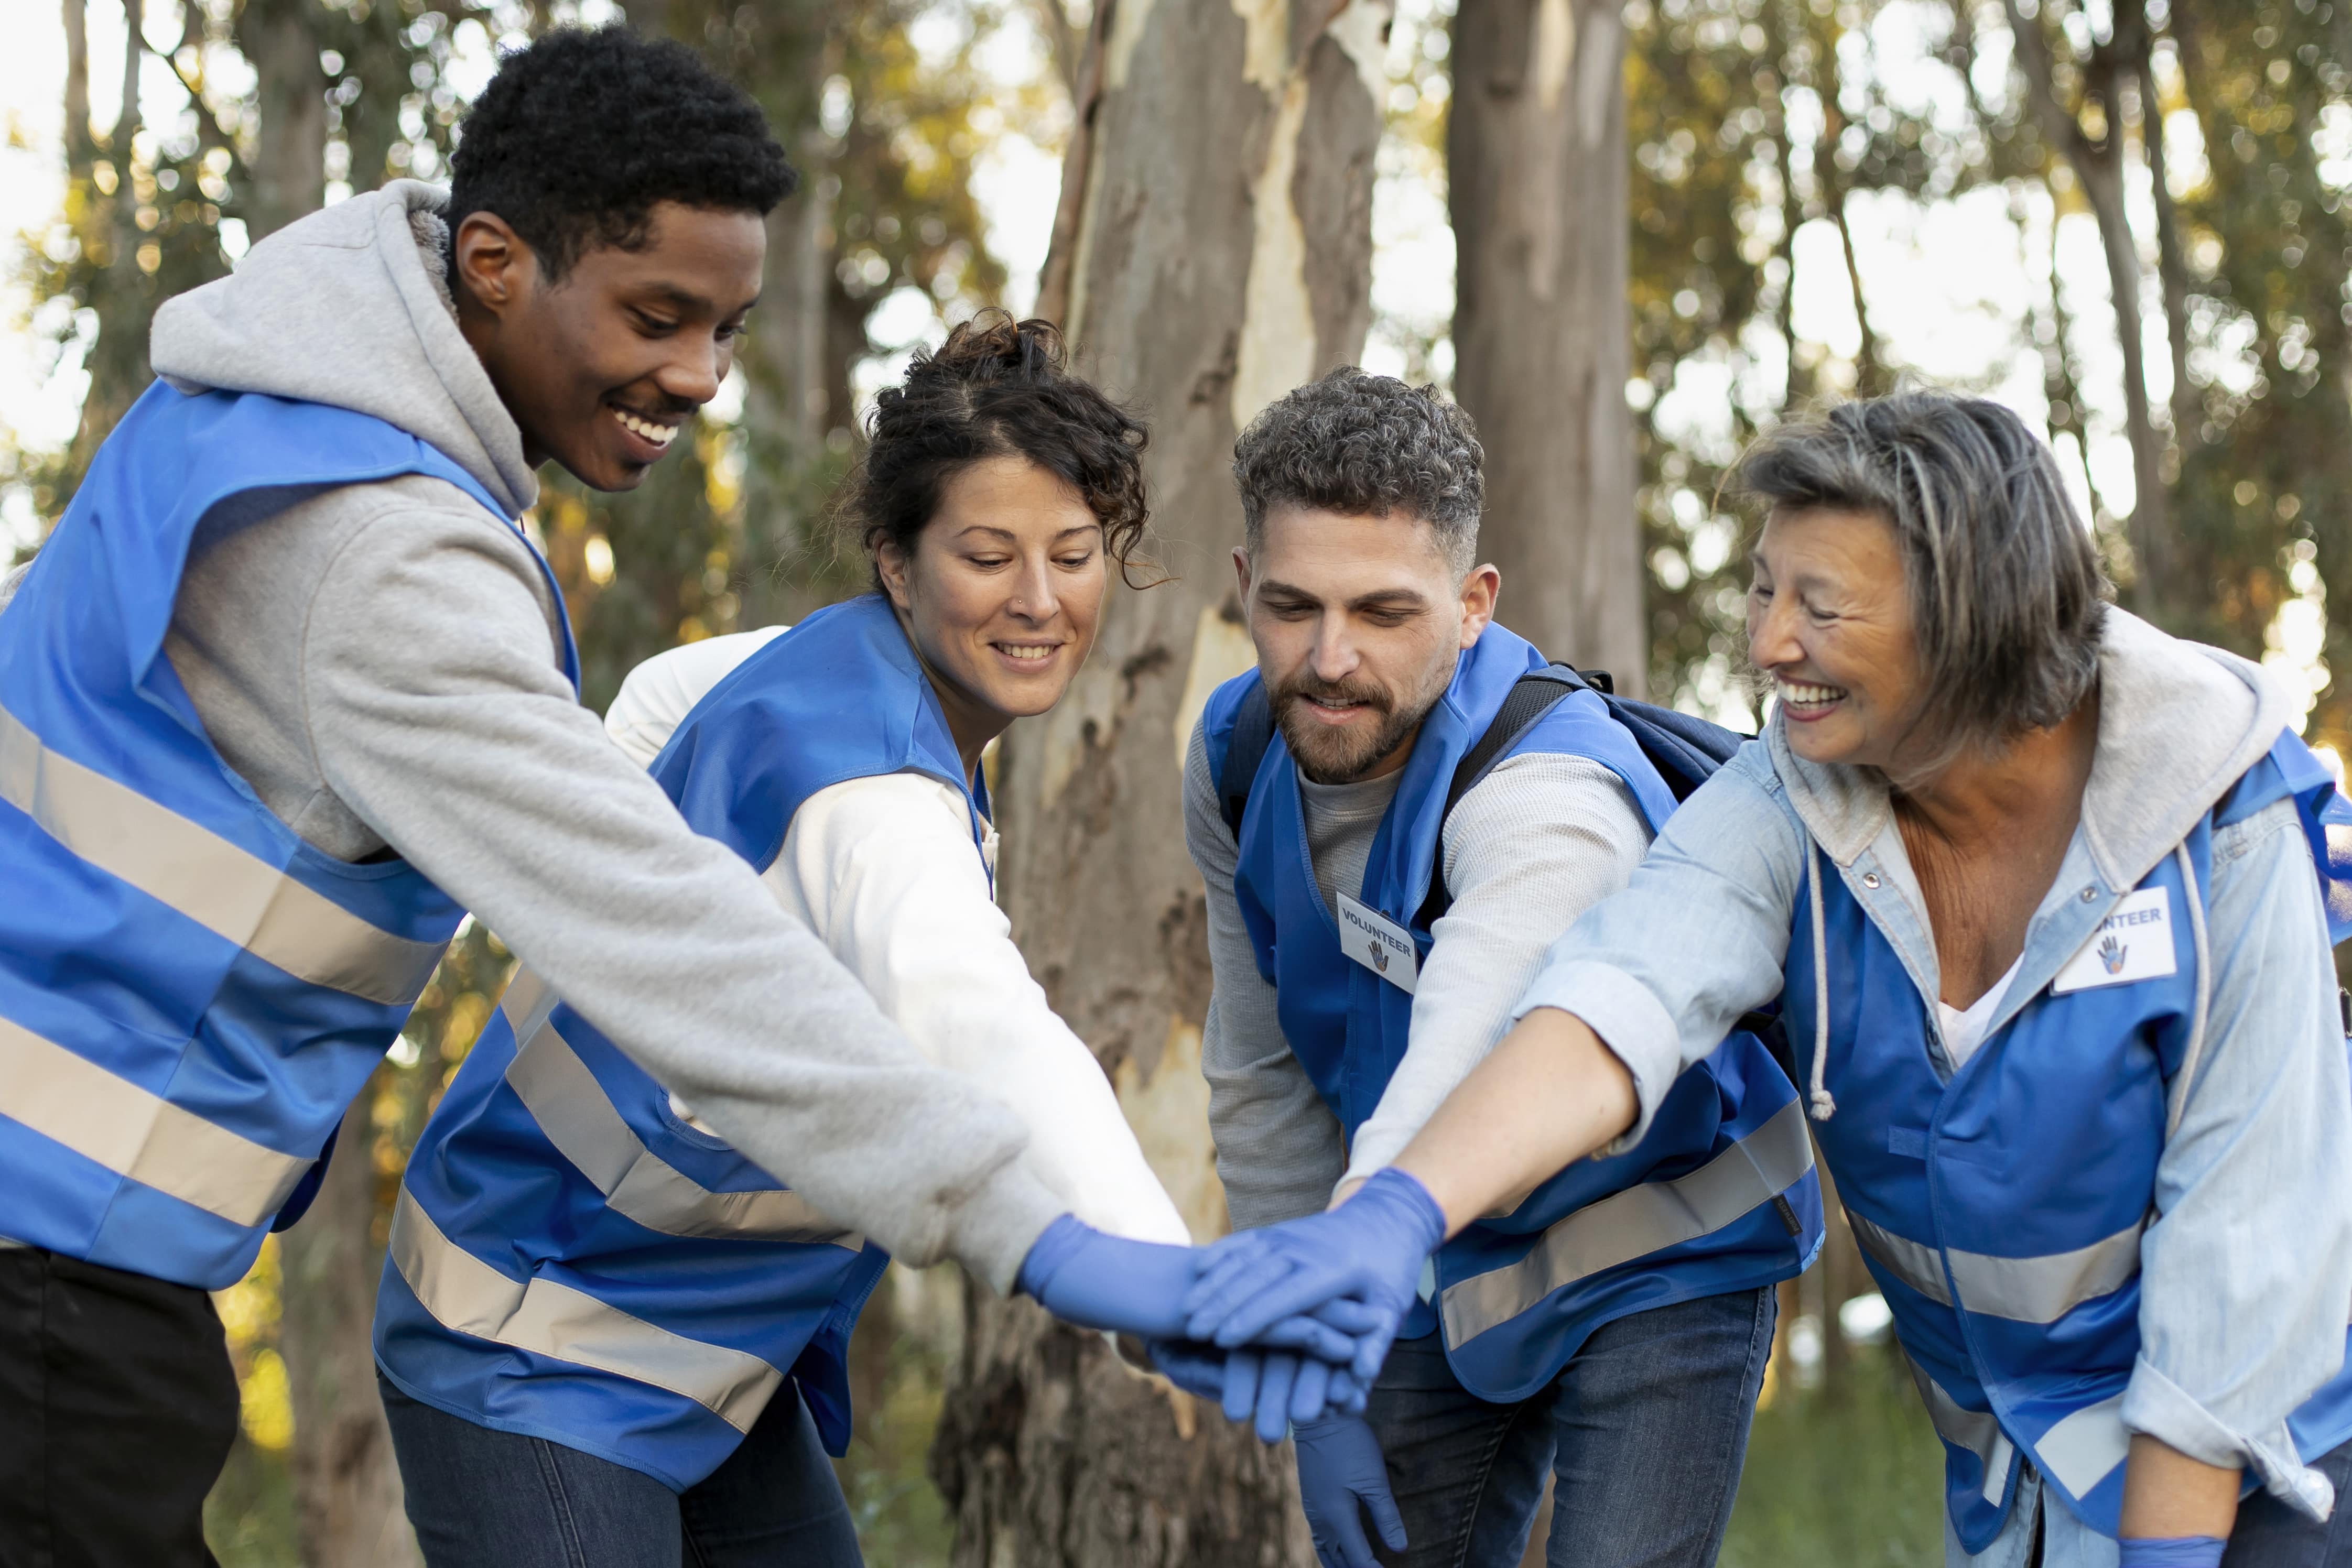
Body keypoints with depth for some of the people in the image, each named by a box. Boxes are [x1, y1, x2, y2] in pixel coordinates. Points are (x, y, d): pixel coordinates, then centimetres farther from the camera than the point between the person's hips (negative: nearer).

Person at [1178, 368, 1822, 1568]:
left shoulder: (1549, 793, -33)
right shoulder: (1236, 762, -10)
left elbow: (1479, 1054, -53)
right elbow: (1260, 1076, 0)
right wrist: (1314, 1399, -2)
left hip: (1659, 1260, -6)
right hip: (1451, 1272, 6)